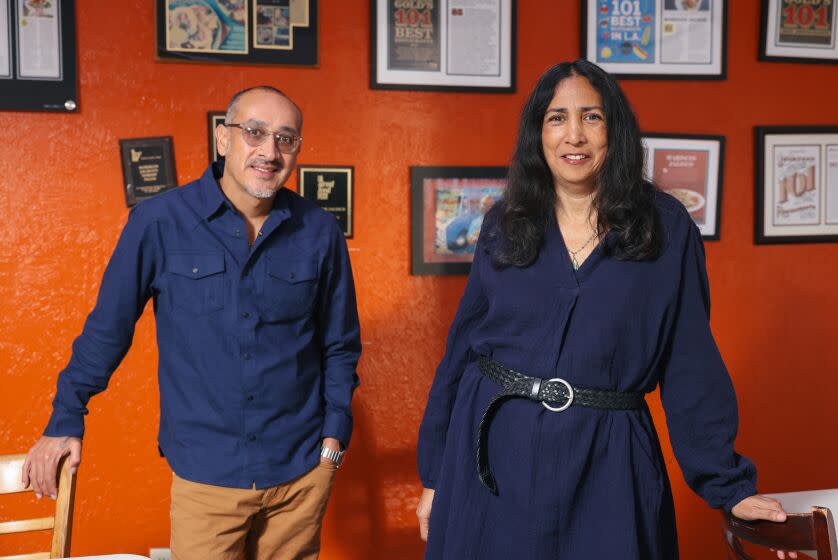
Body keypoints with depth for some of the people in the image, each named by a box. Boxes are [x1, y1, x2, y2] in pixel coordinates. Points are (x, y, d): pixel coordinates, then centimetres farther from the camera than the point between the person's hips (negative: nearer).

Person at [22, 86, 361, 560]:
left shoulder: (320, 232, -3)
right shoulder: (160, 222, -8)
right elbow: (108, 327, 1)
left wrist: (334, 436, 2)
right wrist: (66, 421, 5)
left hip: (303, 471, 2)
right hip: (205, 473, -2)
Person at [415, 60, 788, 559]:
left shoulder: (666, 227, -3)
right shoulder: (505, 223, 2)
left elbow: (690, 364, -1)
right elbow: (463, 346, 5)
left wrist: (728, 484, -5)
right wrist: (434, 474, 5)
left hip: (605, 463, -1)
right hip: (492, 453, 2)